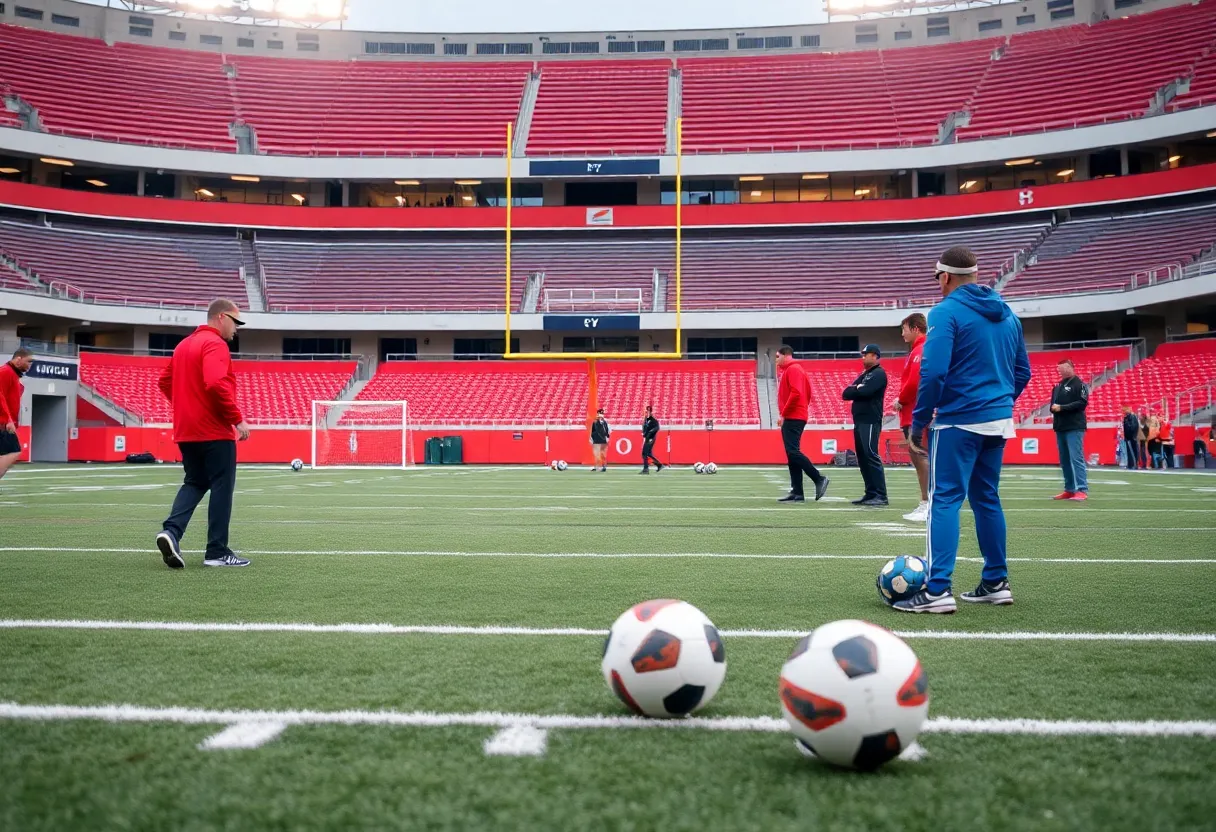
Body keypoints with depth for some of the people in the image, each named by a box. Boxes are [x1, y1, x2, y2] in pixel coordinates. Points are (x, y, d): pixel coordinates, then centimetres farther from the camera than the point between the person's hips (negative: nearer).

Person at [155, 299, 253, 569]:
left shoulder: (184, 345, 16)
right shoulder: (215, 344, -13)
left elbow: (165, 381, 21)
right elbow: (217, 384, -26)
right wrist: (238, 419, -20)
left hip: (186, 431, 8)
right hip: (214, 432, -8)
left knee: (194, 483, 17)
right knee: (221, 487, 1)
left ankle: (171, 531, -4)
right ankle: (217, 552, 4)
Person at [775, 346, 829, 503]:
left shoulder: (793, 369, -9)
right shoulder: (791, 370, 20)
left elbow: (795, 393, -21)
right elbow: (807, 392, 22)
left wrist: (783, 414, -16)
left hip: (792, 419, -10)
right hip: (794, 418, 10)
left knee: (793, 452, -14)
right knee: (792, 454, 6)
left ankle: (819, 479, -12)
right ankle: (797, 493, 5)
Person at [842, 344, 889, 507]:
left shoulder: (879, 374, -5)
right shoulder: (863, 375, 22)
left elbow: (864, 391, -19)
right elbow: (845, 394, 13)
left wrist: (854, 390, 1)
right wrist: (858, 389, -5)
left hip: (870, 422, -9)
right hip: (859, 422, 9)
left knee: (872, 457, -13)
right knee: (863, 459, 8)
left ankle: (881, 496, -15)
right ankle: (871, 494, 11)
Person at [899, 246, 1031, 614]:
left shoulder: (946, 312, -10)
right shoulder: (1007, 315, 14)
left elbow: (933, 372, -19)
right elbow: (1022, 371, 17)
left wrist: (918, 423, -12)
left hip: (959, 422, -7)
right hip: (1000, 422, 8)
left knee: (944, 499, -7)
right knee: (987, 498, 16)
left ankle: (938, 590, -13)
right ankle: (995, 583, 20)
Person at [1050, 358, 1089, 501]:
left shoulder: (1079, 384, -4)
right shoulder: (1057, 386, 19)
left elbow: (1082, 402, -15)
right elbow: (1053, 404, 22)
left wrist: (1062, 408, -18)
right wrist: (1053, 408, -3)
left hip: (1074, 427, -8)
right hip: (1060, 427, 8)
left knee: (1076, 458, -13)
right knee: (1064, 460, 10)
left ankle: (1082, 490, -14)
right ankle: (1070, 489, 17)